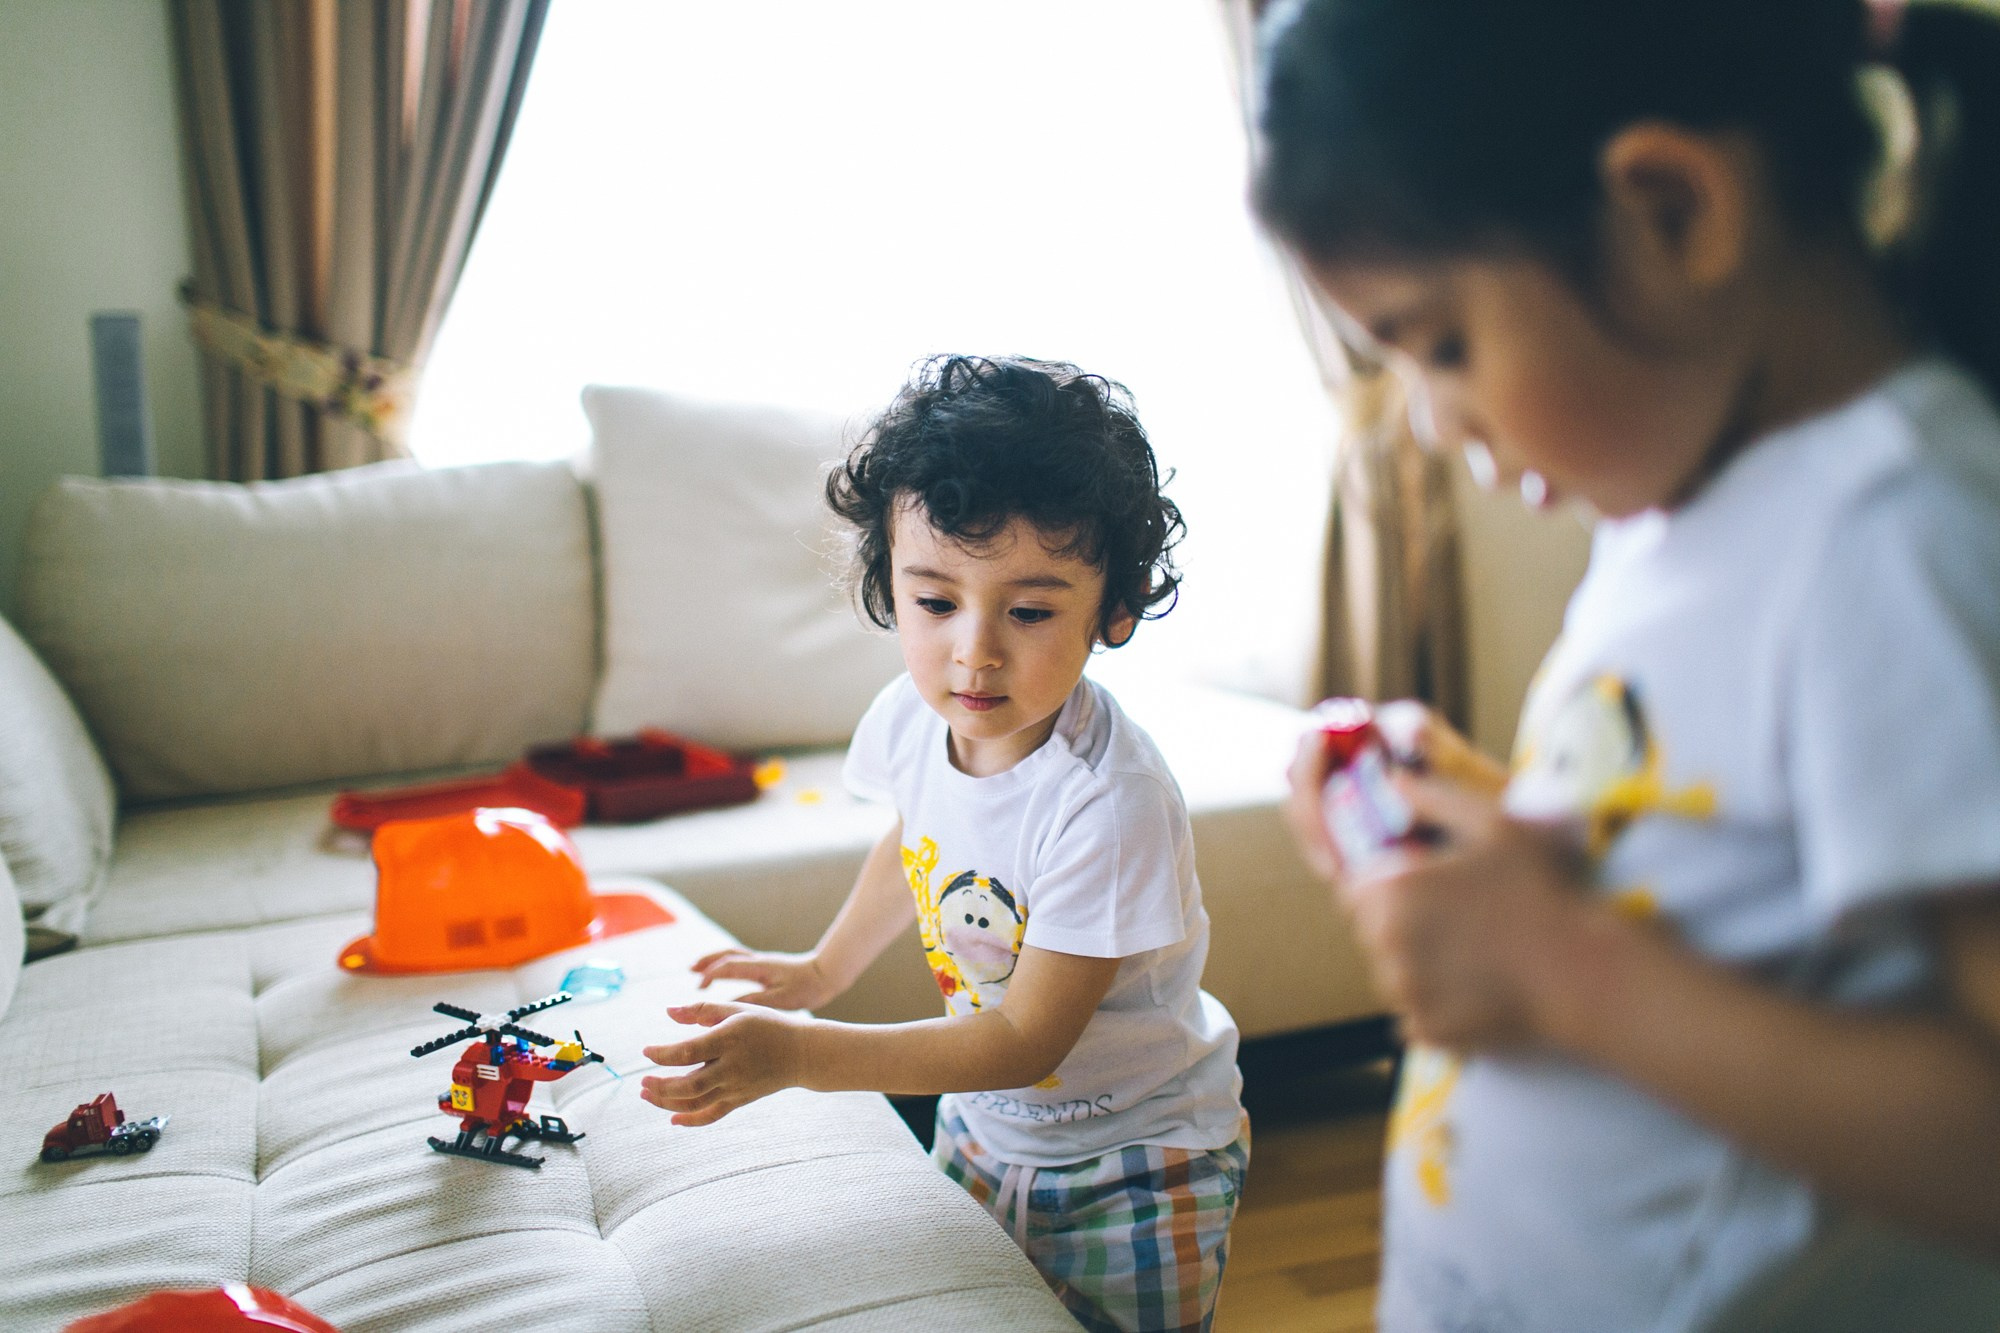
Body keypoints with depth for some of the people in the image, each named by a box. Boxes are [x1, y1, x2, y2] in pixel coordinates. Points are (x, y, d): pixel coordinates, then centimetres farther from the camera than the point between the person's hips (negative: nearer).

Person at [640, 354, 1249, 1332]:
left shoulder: (1110, 802, -35)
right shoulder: (912, 717, -15)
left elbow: (1027, 1038, -29)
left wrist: (803, 1053, -34)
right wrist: (825, 969, 17)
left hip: (1133, 1167, -6)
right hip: (983, 1124, 6)